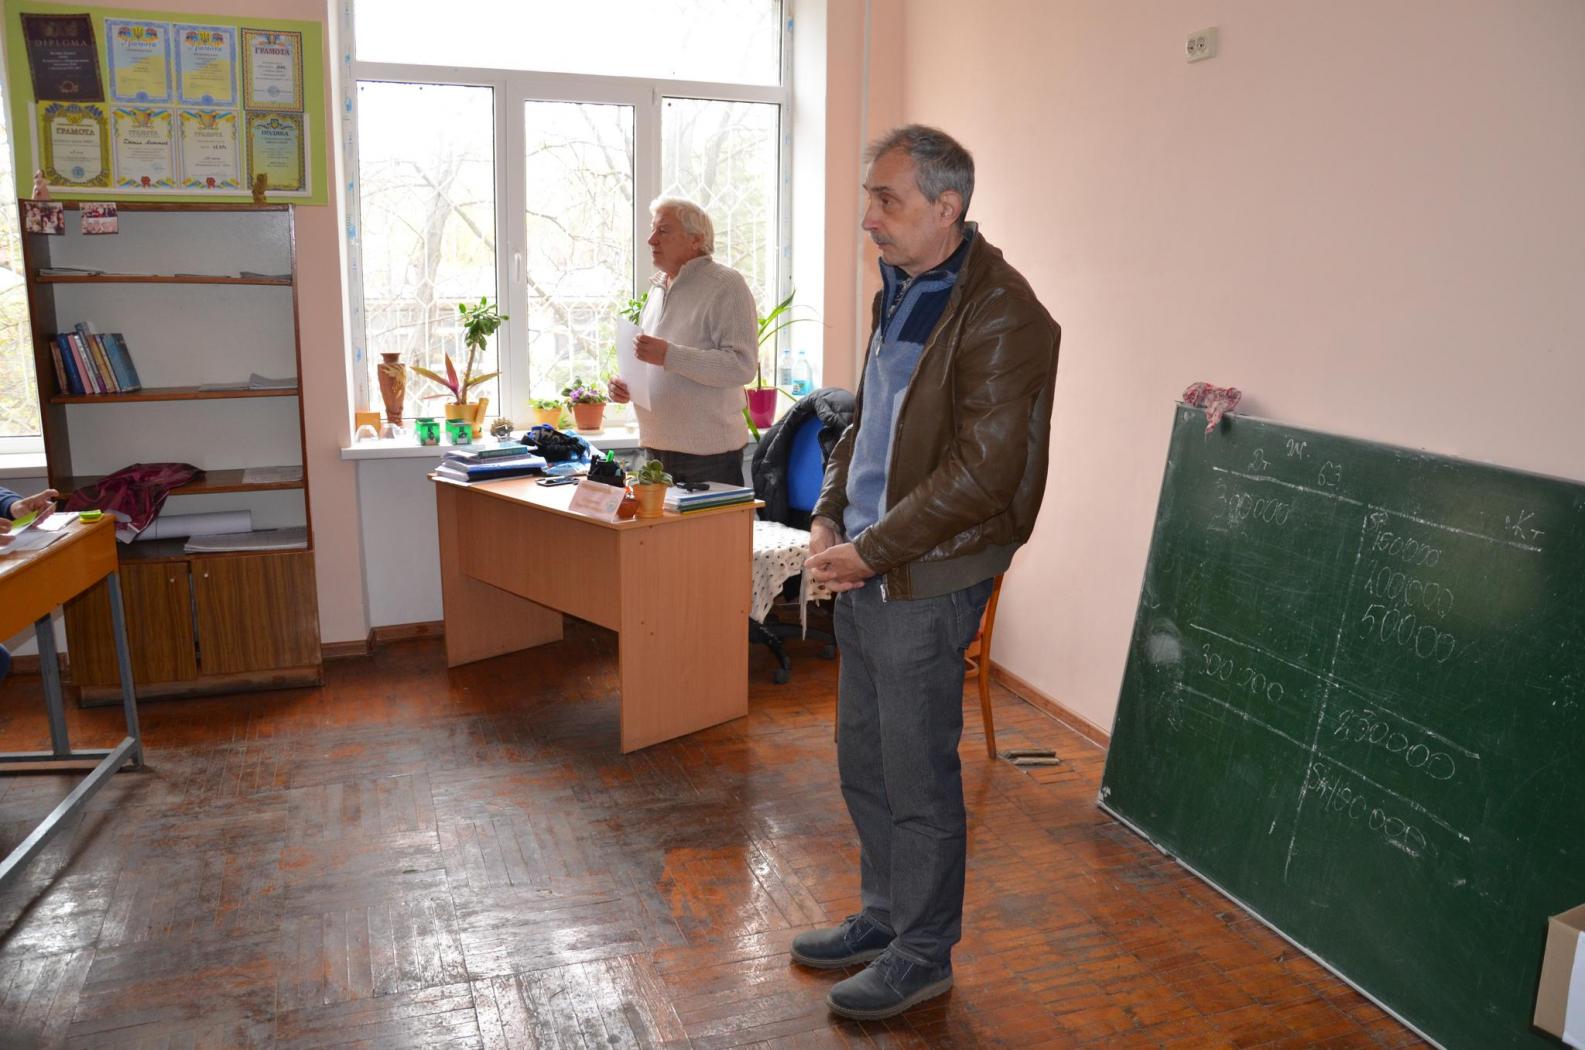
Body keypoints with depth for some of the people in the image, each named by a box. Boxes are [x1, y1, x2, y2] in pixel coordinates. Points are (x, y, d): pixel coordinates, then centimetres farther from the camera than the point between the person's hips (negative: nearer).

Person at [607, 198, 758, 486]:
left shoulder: (726, 285, -9)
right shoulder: (657, 288, 17)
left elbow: (741, 366, -20)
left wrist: (670, 355, -25)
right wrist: (625, 386, 4)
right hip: (657, 447, 7)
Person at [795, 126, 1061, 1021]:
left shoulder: (999, 315, -17)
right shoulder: (899, 292, 11)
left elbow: (980, 473, -21)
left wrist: (872, 550, -17)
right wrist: (829, 517, 5)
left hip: (925, 583, -9)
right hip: (863, 571, 9)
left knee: (917, 774, 6)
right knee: (864, 762, 19)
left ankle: (923, 953, 27)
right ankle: (884, 917, 39)